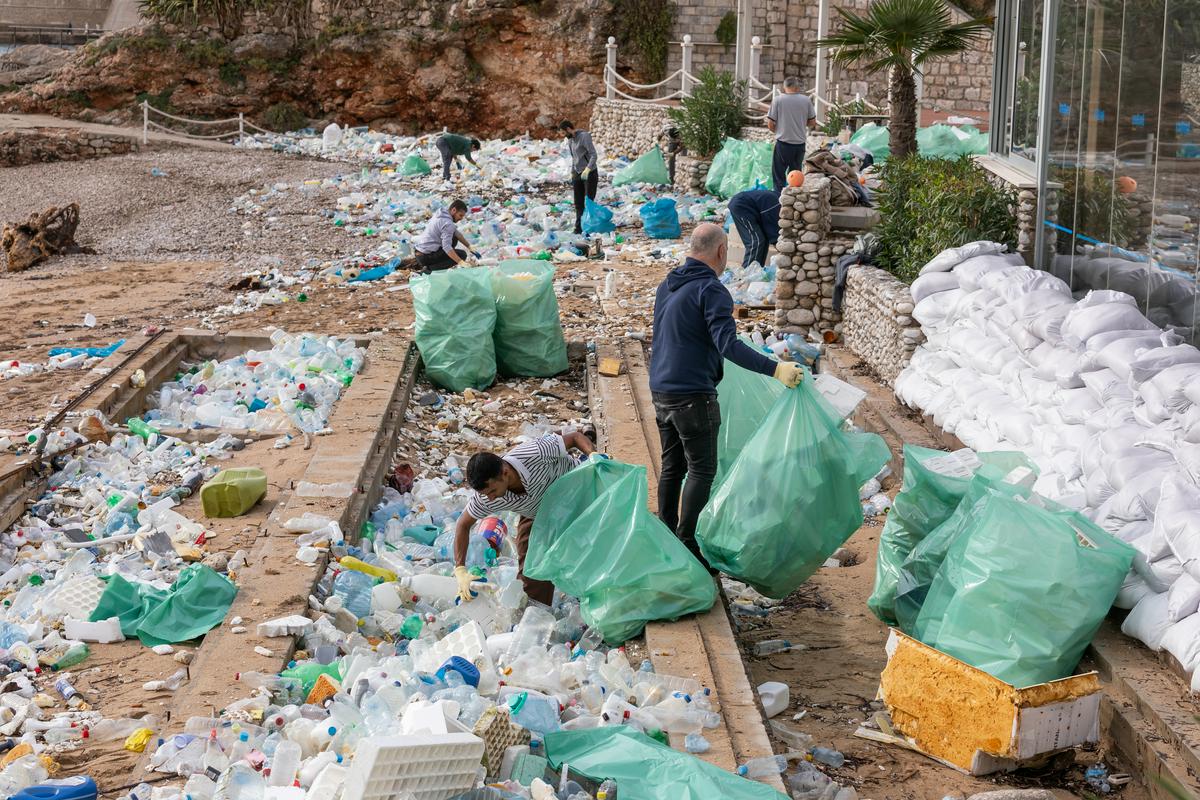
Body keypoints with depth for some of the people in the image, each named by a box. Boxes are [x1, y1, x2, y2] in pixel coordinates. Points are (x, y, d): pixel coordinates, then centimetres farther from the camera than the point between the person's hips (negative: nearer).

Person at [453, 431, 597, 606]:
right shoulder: (485, 499, -32)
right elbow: (463, 524, -14)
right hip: (537, 515, 2)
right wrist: (460, 570, -23)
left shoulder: (535, 454, -43)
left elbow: (575, 437, -27)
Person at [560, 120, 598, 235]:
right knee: (578, 203, 7)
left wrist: (587, 170, -33)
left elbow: (594, 155, -22)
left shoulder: (584, 136, -16)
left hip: (590, 174, -7)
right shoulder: (570, 140, 9)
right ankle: (579, 227, 14)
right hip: (578, 174, 7)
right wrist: (572, 174, 19)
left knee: (588, 202, -8)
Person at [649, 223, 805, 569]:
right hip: (693, 395, -9)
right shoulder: (711, 290, -15)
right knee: (701, 470, -3)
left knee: (672, 466, 16)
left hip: (660, 391, 9)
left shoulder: (667, 285, 13)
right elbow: (728, 345, -25)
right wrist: (775, 369, -29)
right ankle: (686, 544, -6)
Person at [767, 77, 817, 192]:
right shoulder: (806, 100, -1)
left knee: (778, 175, 5)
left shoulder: (778, 100, -8)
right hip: (800, 143, 3)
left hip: (783, 143, -3)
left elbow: (770, 124, -7)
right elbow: (813, 122, 7)